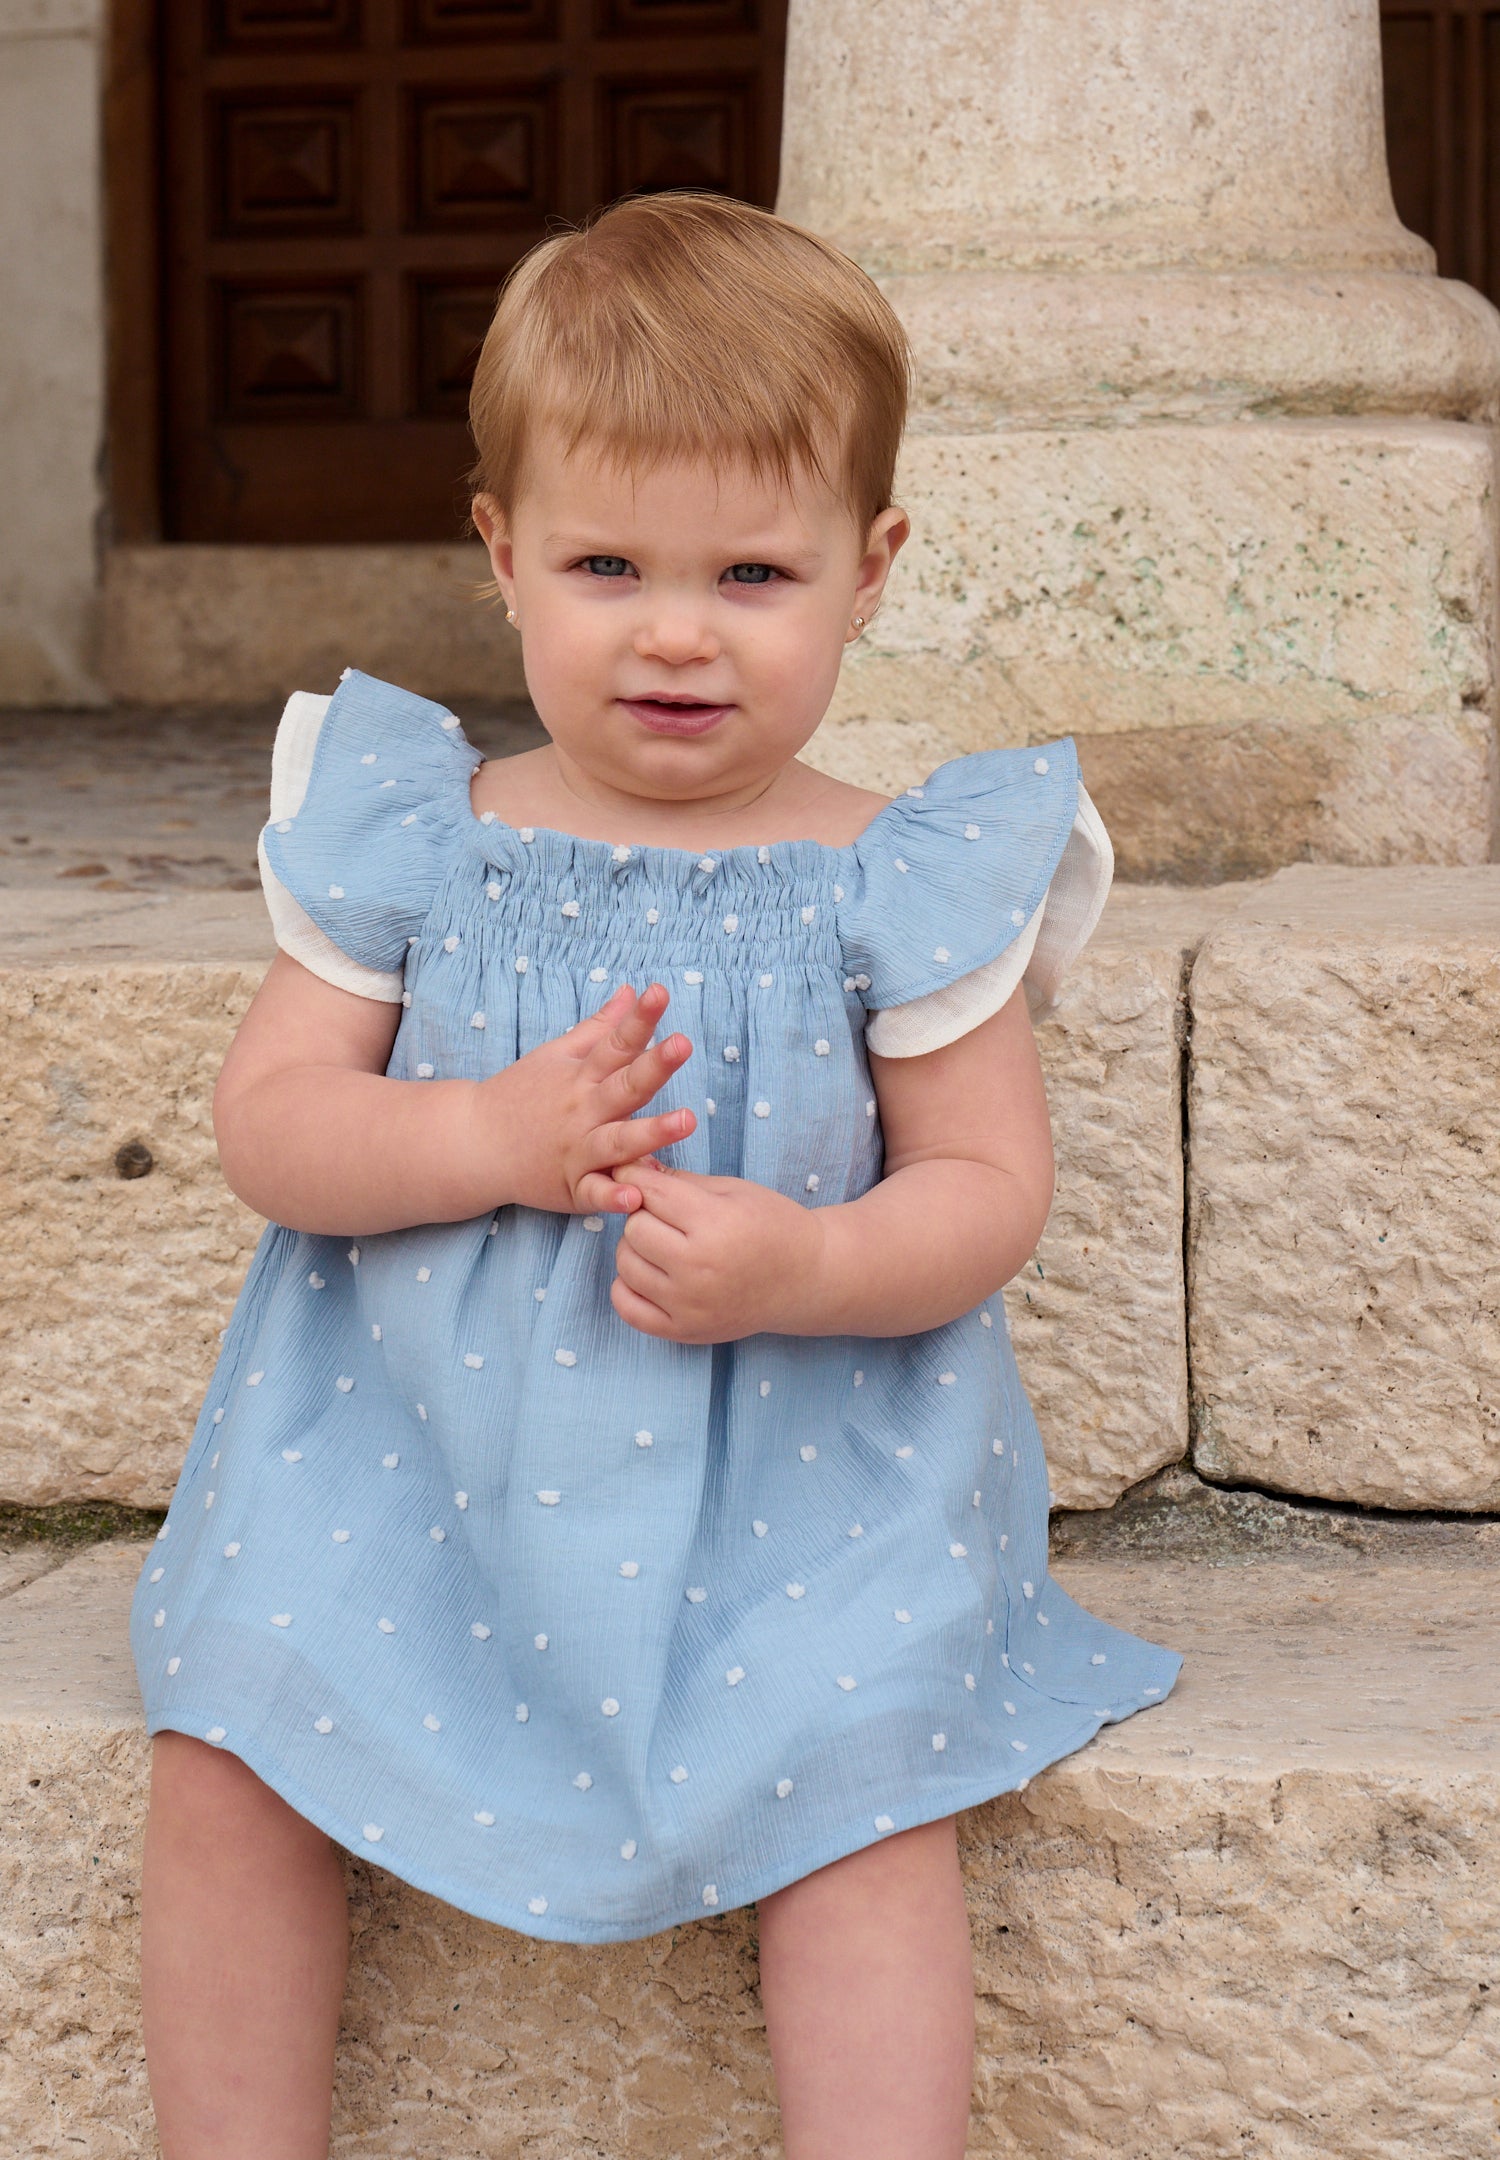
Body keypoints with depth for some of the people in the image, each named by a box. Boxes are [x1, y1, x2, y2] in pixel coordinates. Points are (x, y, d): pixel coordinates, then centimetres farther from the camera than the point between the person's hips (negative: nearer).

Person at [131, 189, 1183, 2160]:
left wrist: (804, 1268, -23)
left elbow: (989, 1186, -3)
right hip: (413, 1440, 2)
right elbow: (268, 1121, -2)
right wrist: (491, 1140, -20)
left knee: (859, 1780, -21)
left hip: (792, 1469, -1)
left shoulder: (893, 885, -3)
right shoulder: (414, 843, 1)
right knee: (226, 1744, -11)